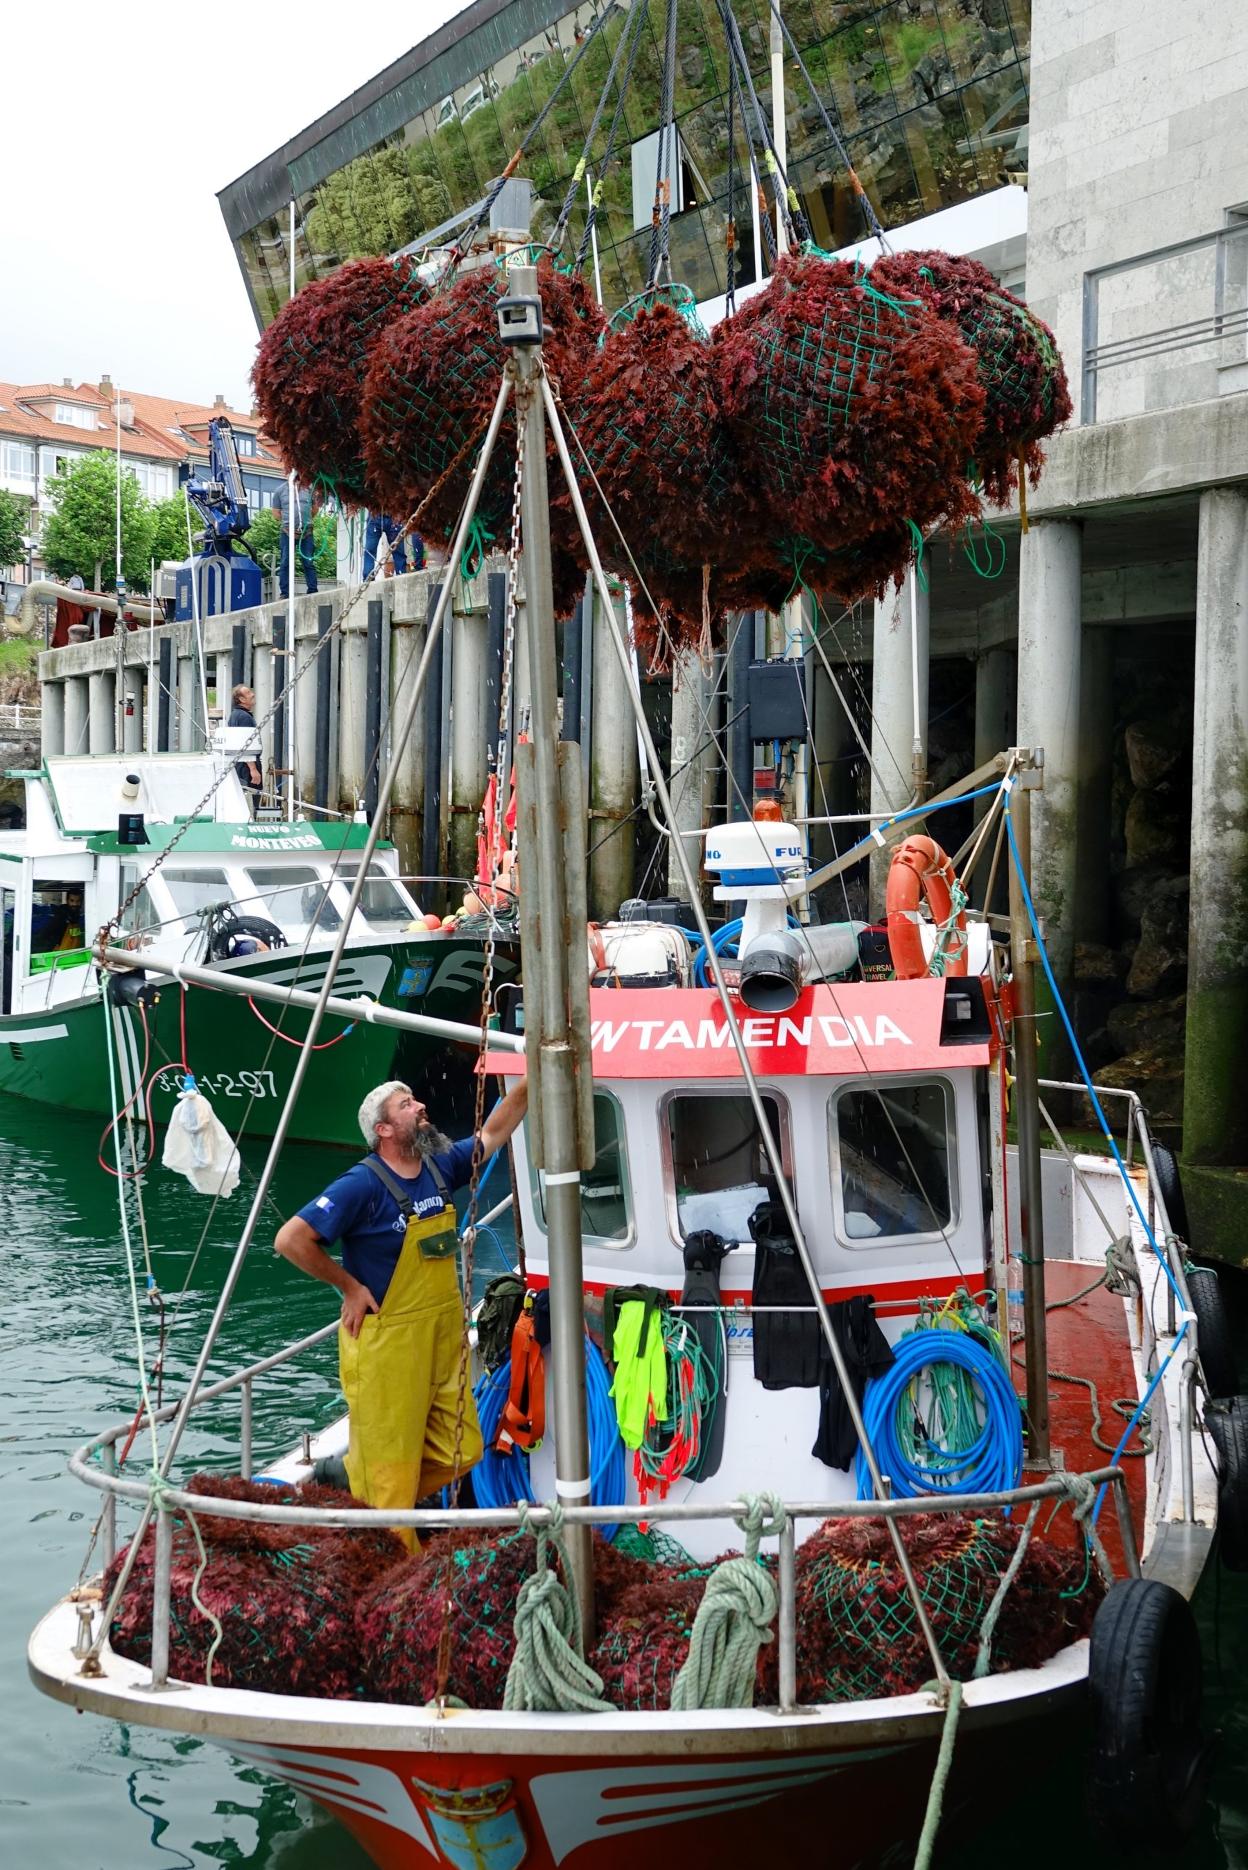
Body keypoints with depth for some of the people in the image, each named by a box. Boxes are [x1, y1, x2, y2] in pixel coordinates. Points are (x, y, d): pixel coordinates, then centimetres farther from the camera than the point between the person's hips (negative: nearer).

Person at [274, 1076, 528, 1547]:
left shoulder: (439, 1166, 4)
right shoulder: (363, 1184, -17)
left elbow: (493, 1133, 17)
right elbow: (291, 1239, -20)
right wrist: (350, 1285, -13)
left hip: (444, 1340, 7)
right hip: (387, 1345, -7)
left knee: (460, 1451, 11)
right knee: (389, 1466, 1)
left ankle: (352, 1480, 30)